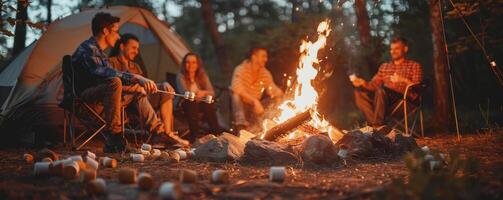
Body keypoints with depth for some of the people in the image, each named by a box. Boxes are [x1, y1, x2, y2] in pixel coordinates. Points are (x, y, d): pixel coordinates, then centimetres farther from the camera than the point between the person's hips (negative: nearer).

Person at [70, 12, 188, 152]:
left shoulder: (98, 51, 18)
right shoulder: (88, 49, -16)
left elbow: (109, 73, 20)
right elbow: (103, 73, -33)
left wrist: (139, 82, 11)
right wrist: (136, 78, -37)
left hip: (101, 96, 10)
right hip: (85, 96, -10)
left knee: (139, 91, 16)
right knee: (114, 83, -37)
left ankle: (159, 132, 14)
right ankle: (113, 140, -34)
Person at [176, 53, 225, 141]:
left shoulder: (203, 76, 3)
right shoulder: (181, 76, -4)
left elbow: (212, 92, -9)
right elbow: (184, 93, -20)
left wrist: (204, 92, -34)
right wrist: (195, 94, -42)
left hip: (201, 104, 2)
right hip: (187, 104, -2)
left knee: (209, 104, -30)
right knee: (192, 103, -35)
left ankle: (216, 131, -22)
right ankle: (195, 133, -36)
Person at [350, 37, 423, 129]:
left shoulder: (414, 66, 12)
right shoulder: (384, 66, 26)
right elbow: (373, 85, 17)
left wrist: (404, 80, -20)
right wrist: (362, 83, -4)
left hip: (405, 100, -5)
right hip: (384, 97, 5)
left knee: (381, 90, -34)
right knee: (359, 92, -19)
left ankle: (378, 126, -32)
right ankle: (376, 124, -31)